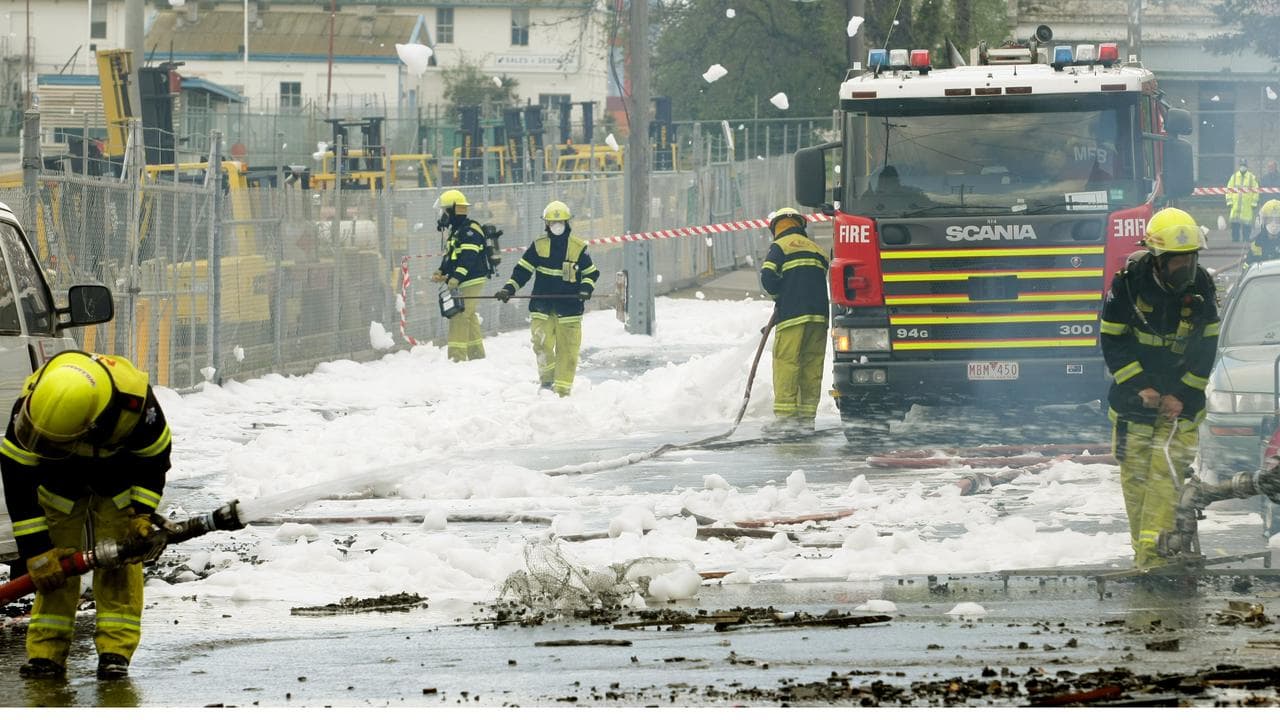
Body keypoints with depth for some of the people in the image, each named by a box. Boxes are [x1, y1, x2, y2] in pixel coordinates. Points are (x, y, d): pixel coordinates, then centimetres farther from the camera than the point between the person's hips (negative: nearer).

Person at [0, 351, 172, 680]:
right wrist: (36, 550, -29)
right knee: (53, 564, -9)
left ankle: (116, 649, -7)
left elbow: (155, 456, -17)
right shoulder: (30, 406, -39)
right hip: (59, 478, 0)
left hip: (120, 473, 0)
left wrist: (142, 514, -23)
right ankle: (46, 651, -6)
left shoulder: (136, 400, -40)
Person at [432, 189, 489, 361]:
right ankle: (477, 355, 23)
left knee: (460, 316, -14)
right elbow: (450, 256, 25)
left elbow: (469, 257, -25)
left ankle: (457, 357, -17)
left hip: (471, 281, -11)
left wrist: (456, 277, -33)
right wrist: (441, 272, 8)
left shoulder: (470, 230, -15)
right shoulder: (455, 231, 19)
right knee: (469, 318, 16)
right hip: (459, 282, 11)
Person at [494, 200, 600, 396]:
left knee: (567, 350, -1)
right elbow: (523, 269, 7)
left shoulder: (578, 247, 2)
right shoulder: (539, 246, 4)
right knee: (542, 345, -11)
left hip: (569, 306, -1)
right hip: (542, 306, 1)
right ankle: (547, 379, 9)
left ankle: (563, 389, 6)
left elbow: (591, 272, 10)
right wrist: (509, 289, -5)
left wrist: (586, 289, -8)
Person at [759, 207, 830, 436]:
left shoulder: (780, 246, 1)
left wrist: (778, 297, 8)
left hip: (793, 314, -6)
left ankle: (785, 415, -11)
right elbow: (825, 280, 17)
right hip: (819, 314, 6)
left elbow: (768, 277, -11)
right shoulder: (817, 249, 19)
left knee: (786, 362, -5)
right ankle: (807, 415, 9)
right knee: (812, 364, 8)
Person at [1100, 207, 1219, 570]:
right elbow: (1113, 343, -5)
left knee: (1166, 472, -12)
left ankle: (1152, 553, -15)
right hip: (1133, 394, 0)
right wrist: (1141, 388, -14)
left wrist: (1182, 396, -7)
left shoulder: (1200, 286, -5)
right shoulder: (1129, 283, -11)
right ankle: (1140, 545, 15)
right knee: (1134, 475, 2)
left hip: (1181, 398, 0)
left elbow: (1207, 347, 1)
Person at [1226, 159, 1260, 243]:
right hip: (1235, 204, 2)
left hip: (1247, 204, -2)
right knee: (1235, 223, -3)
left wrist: (1254, 203, -3)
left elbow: (1255, 191, 3)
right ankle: (1235, 238, 4)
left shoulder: (1252, 178, 3)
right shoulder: (1234, 176, 8)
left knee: (1247, 223, -4)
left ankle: (1247, 238, 3)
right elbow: (1229, 189, 9)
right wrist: (1229, 201, 2)